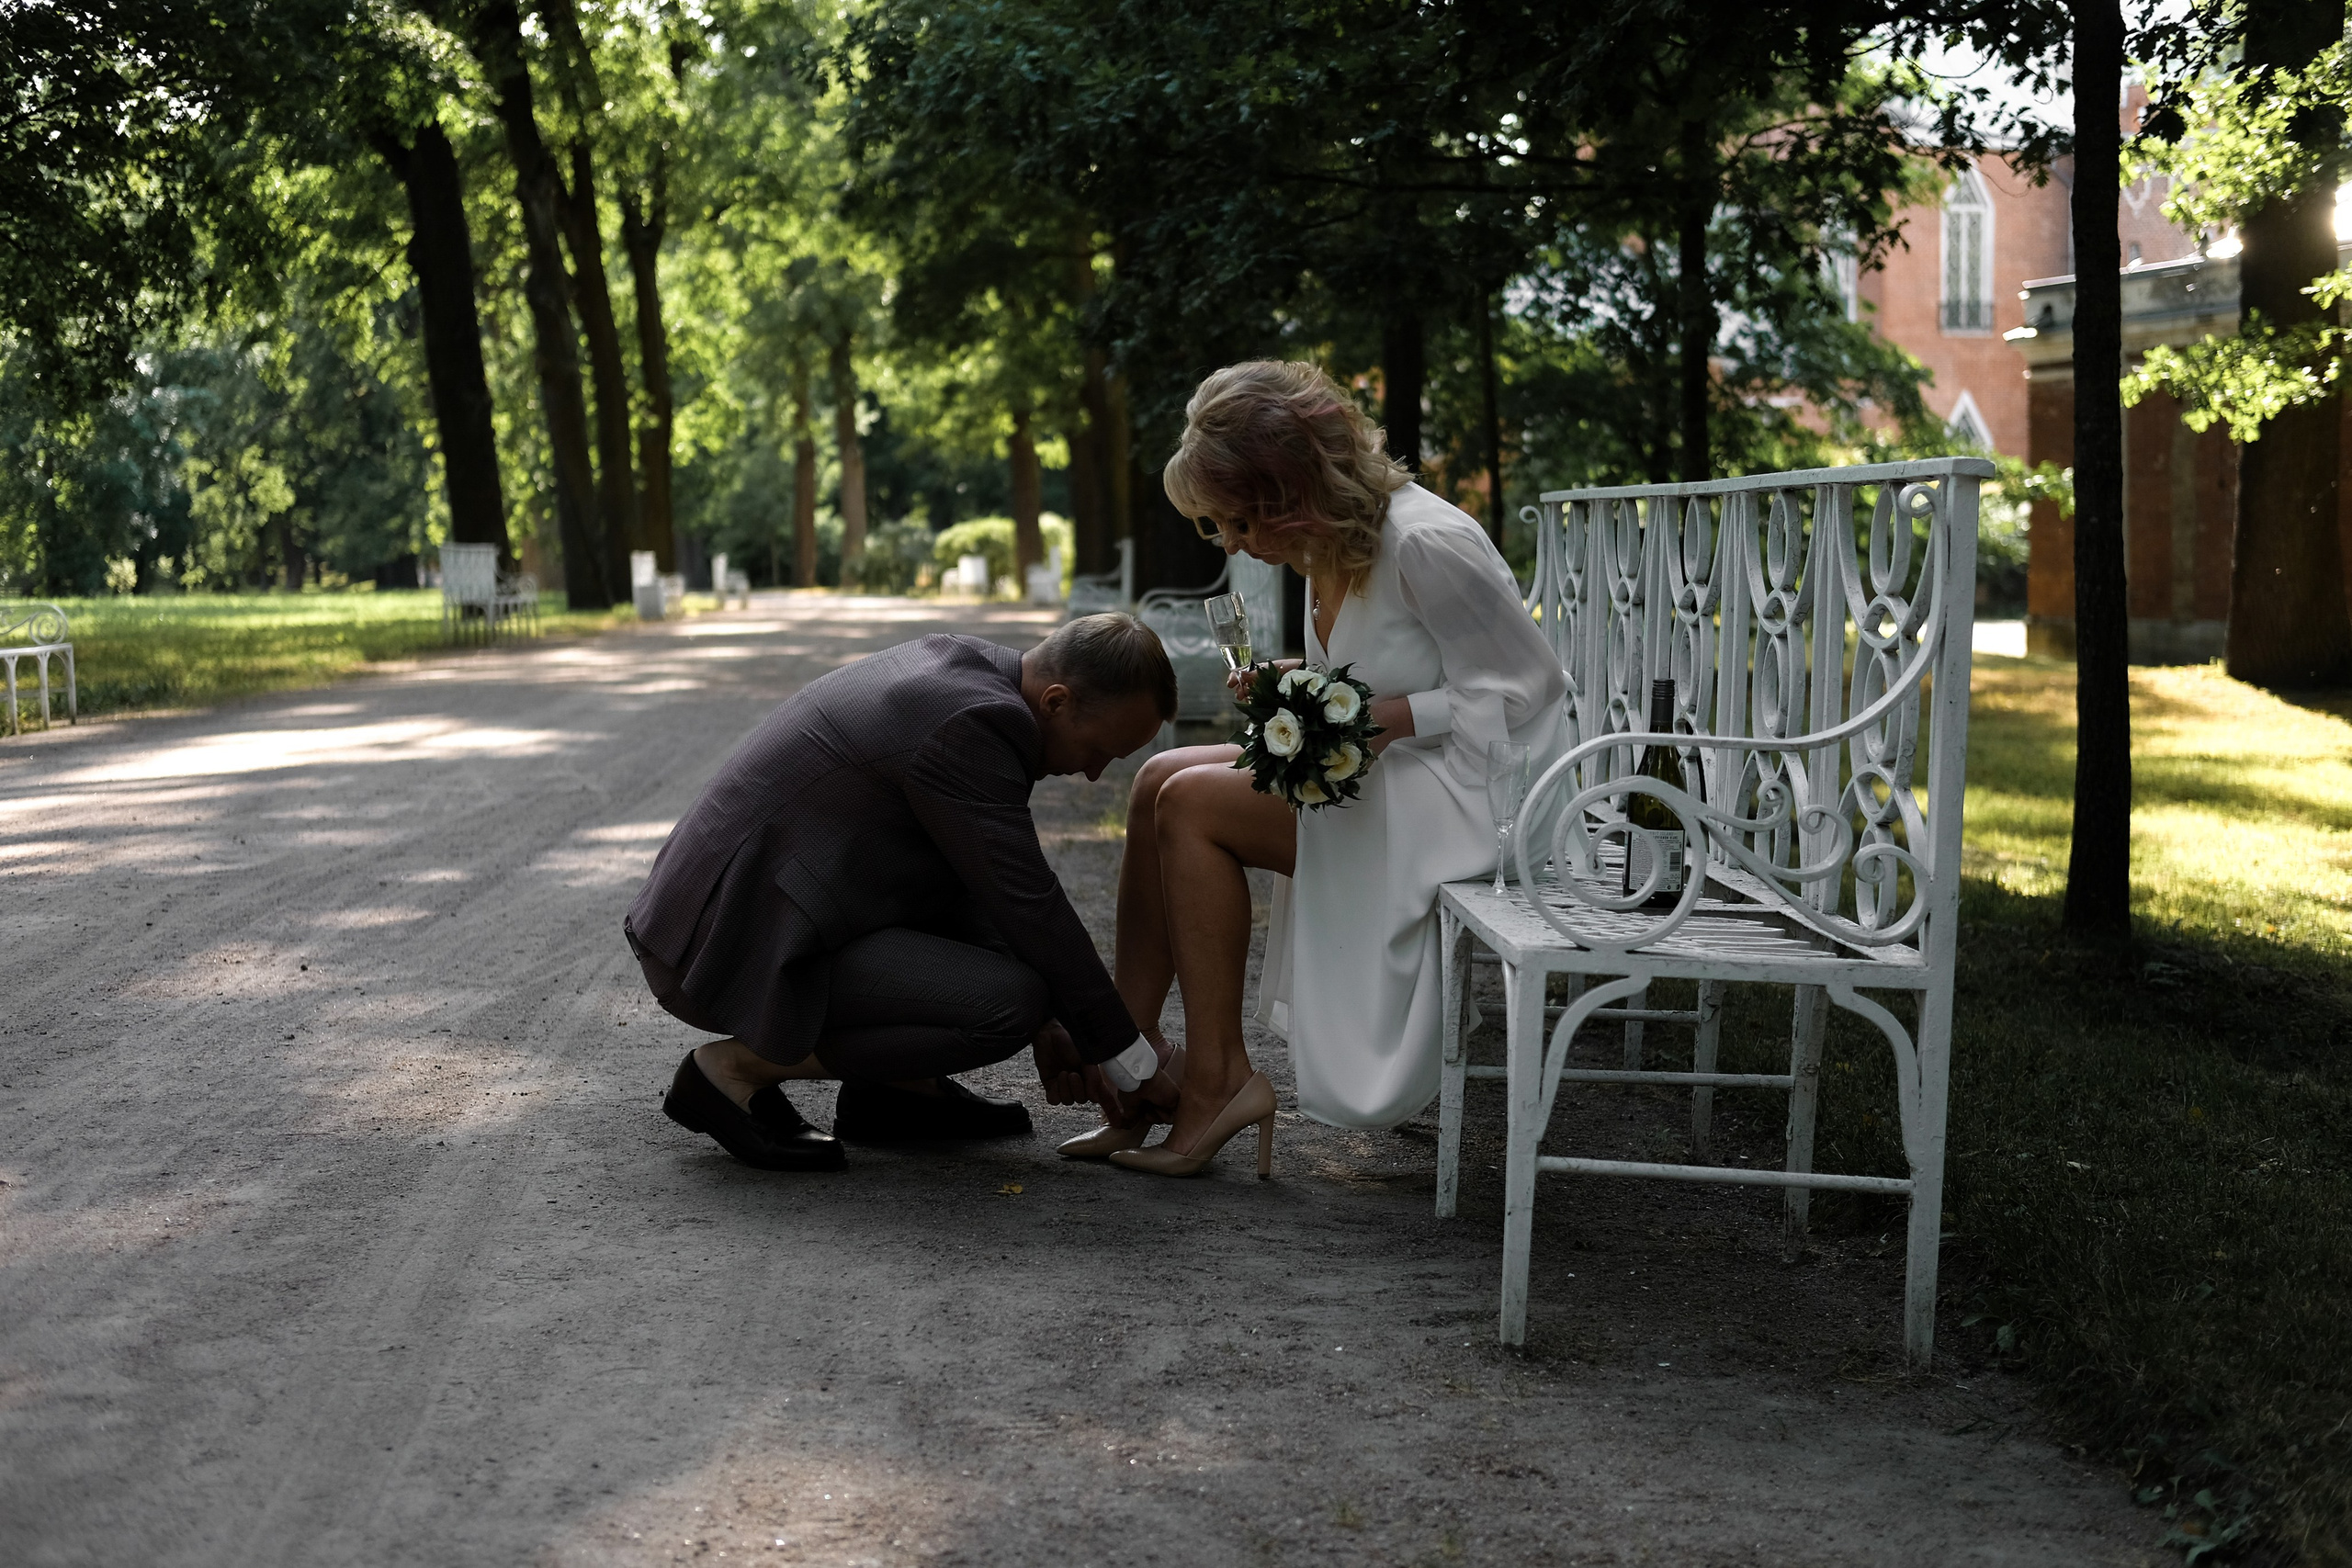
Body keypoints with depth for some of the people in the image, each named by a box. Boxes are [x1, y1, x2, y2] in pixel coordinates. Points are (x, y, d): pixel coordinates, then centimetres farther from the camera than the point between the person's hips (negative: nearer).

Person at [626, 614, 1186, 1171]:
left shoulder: (958, 665, 9)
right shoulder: (971, 724, -21)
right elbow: (1032, 913, -16)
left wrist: (1044, 1024, 15)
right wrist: (1133, 1063, -6)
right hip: (736, 948, -10)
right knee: (1009, 1003, -20)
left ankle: (890, 1085, 15)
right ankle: (738, 1068, -7)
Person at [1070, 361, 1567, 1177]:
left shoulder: (1426, 543, -22)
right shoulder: (1331, 543, 6)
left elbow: (1524, 688, -17)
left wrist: (1390, 717, -25)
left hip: (1465, 797, -10)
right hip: (1376, 773, 10)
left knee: (1192, 805, -18)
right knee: (1160, 781, -2)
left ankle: (1217, 1081, -11)